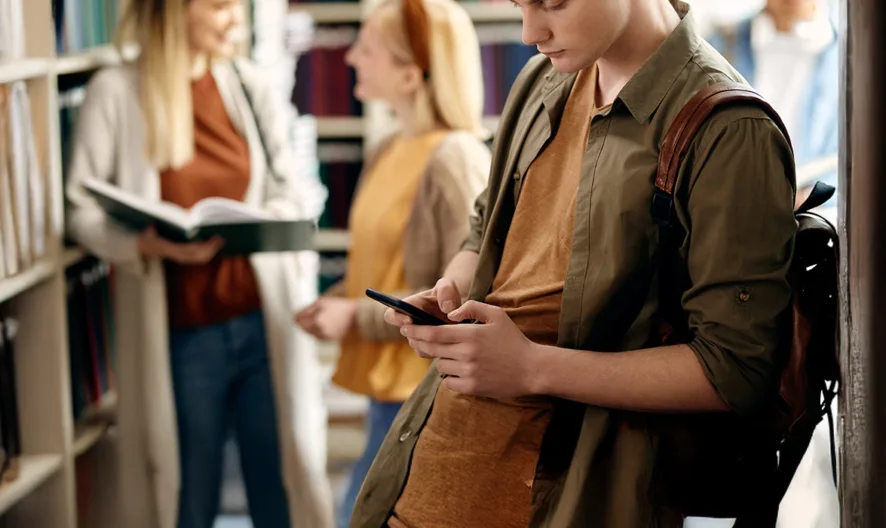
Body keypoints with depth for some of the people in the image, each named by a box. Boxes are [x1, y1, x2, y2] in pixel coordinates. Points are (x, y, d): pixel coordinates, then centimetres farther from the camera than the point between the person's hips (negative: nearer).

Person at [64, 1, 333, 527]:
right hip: (179, 332, -2)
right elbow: (82, 211, -4)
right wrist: (149, 243, -21)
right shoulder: (116, 92, -5)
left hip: (262, 320, 3)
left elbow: (293, 193, 11)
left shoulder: (250, 86, 4)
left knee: (282, 483, 8)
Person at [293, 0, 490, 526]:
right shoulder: (390, 151, 8)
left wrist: (358, 317, -16)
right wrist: (335, 302, 2)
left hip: (428, 397, -8)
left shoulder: (455, 159, -17)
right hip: (392, 387, 8)